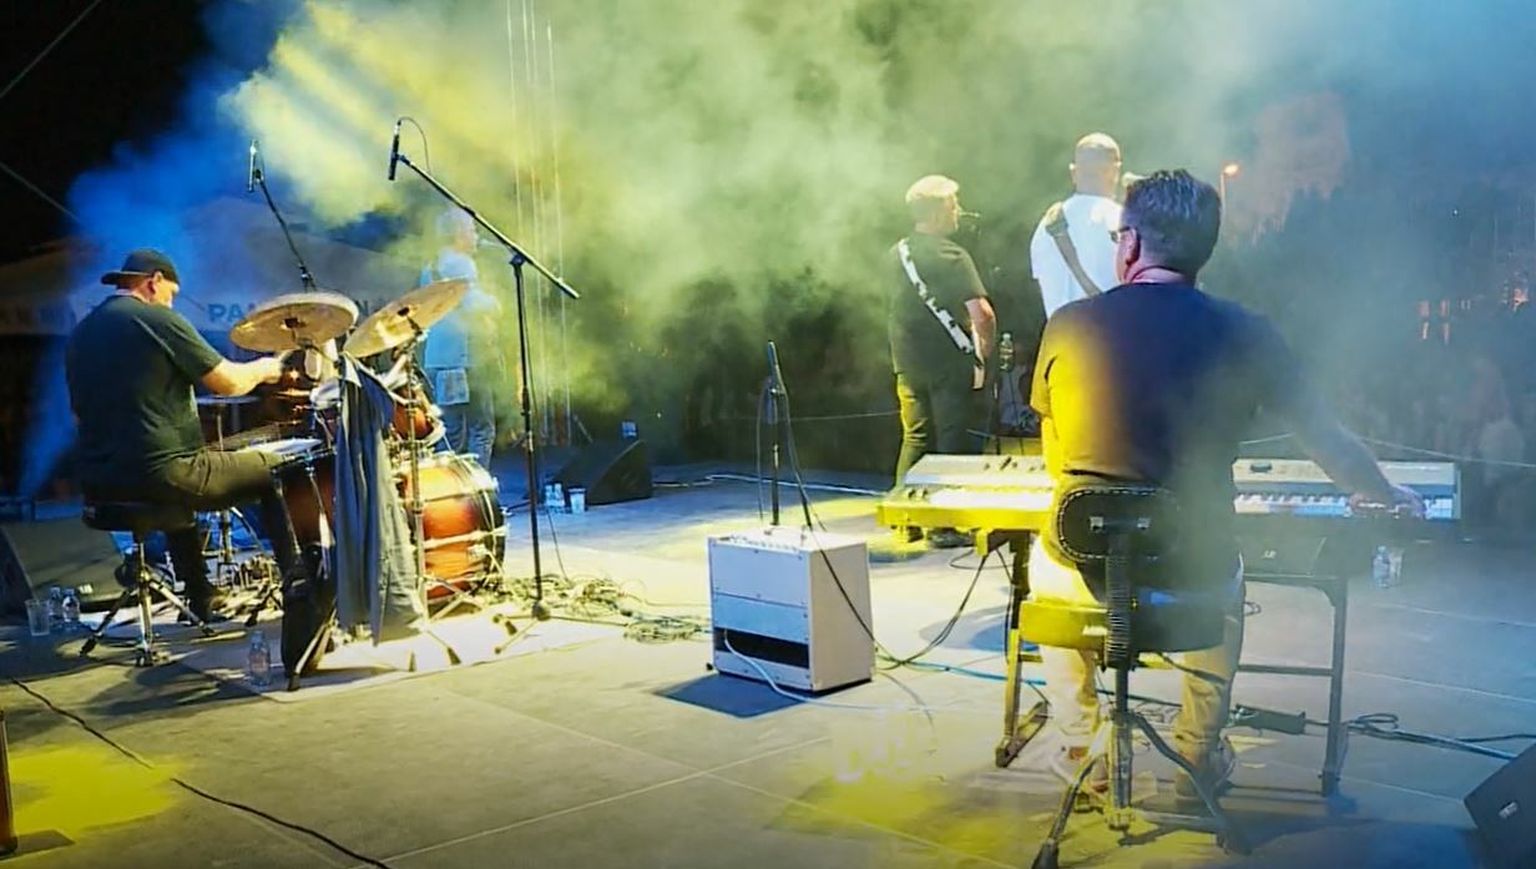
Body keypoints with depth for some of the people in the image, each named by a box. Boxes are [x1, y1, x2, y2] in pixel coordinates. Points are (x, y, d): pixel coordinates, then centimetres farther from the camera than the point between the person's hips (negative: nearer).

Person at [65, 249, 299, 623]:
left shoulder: (79, 335, 13)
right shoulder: (157, 319, -8)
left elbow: (81, 415, 20)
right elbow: (227, 382, -9)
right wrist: (261, 369, 12)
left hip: (97, 483, 8)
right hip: (159, 472, -8)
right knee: (273, 470, 9)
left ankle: (201, 599, 36)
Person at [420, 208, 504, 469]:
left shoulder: (430, 268, 19)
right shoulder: (461, 264, -8)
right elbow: (473, 305, -22)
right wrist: (494, 304, -2)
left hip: (436, 360, 9)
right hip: (465, 358, -9)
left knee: (451, 433, 12)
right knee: (481, 429, -5)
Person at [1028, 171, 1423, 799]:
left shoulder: (1067, 326, -6)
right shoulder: (1244, 334, -6)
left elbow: (1055, 459, 6)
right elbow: (1330, 443, 4)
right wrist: (1388, 497, 25)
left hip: (1081, 575, 0)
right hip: (1191, 581, 1)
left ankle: (1076, 745, 42)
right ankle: (1199, 756, 42)